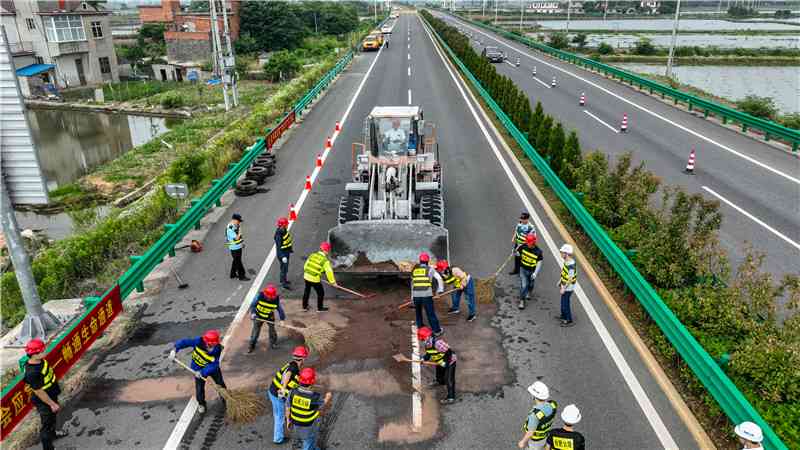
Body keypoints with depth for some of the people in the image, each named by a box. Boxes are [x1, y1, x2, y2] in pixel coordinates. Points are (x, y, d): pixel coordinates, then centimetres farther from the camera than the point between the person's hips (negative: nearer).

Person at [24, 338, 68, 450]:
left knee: (53, 416, 33)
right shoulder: (32, 373, -37)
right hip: (44, 402, -9)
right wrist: (52, 404, -18)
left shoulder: (40, 361, -10)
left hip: (52, 396, 9)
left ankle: (53, 433, 59)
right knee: (47, 423, 10)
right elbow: (39, 392, -28)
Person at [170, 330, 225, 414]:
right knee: (199, 388, 4)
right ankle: (201, 404, 33)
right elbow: (185, 342, -23)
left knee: (221, 384, 14)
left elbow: (213, 365, -32)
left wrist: (202, 372, -40)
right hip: (198, 368, 0)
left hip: (212, 369, 0)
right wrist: (175, 349, -34)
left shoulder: (217, 350, -33)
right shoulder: (199, 341, -33)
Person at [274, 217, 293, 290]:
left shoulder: (285, 231, 0)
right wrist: (282, 256, -31)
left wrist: (290, 249, 26)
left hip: (286, 252, 9)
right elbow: (279, 246, -29)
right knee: (284, 267, 0)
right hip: (282, 253, -9)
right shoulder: (279, 234, -29)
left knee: (285, 267, 23)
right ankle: (284, 283, 10)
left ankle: (283, 279, 40)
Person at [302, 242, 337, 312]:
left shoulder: (312, 255, 3)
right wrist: (332, 282, -1)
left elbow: (306, 265, 11)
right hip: (315, 280, -6)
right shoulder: (325, 261, -12)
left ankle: (305, 306, 39)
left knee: (307, 291, 26)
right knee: (321, 293, 16)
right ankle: (320, 308, 29)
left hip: (306, 276, 6)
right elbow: (329, 272, -12)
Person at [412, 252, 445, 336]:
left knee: (418, 312, 23)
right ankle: (437, 330, 12)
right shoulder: (430, 269, 4)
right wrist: (440, 289, 2)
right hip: (427, 295, -3)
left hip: (416, 295, 3)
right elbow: (439, 278, -5)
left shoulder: (414, 270, 14)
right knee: (431, 313, 4)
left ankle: (420, 327, 33)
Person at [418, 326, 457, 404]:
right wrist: (424, 358, -8)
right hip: (440, 362, 10)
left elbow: (448, 352, -33)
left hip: (449, 361, -10)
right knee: (439, 372, 34)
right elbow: (429, 353, 9)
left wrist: (445, 362, -28)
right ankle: (440, 381, 64)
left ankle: (451, 397, 2)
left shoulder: (437, 343, -37)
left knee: (449, 380, -6)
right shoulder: (428, 344, -6)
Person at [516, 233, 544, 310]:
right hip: (523, 269, 0)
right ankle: (522, 301, 0)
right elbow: (517, 252, 4)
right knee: (523, 285, -9)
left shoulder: (538, 252, -20)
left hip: (532, 271, 0)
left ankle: (528, 293, 54)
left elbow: (539, 263, -17)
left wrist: (535, 273, -21)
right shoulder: (523, 246, -17)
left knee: (530, 284, 22)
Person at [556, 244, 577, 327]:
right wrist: (560, 282, 19)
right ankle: (563, 316, 43)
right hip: (564, 286, 9)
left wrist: (564, 288, -20)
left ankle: (569, 321, 18)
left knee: (565, 304, 3)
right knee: (563, 302, 24)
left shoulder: (571, 265, -31)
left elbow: (570, 279, -26)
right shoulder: (566, 261, -2)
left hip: (568, 288, -9)